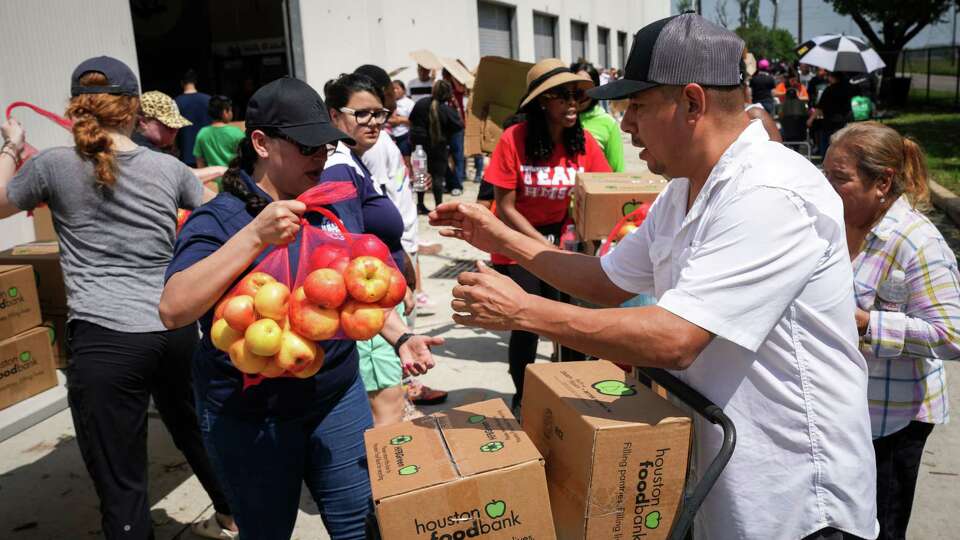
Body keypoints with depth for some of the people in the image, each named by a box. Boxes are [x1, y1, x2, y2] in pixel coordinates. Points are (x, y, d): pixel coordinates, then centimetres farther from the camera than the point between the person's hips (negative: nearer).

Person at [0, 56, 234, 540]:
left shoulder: (53, 164, -2)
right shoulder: (170, 168, 3)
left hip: (105, 339, -4)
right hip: (177, 330, 4)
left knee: (121, 484, 3)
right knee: (192, 429, 28)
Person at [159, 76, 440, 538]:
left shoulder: (342, 199, -1)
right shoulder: (218, 220, -15)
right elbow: (173, 310, -30)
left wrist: (400, 337, 0)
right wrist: (256, 236, -36)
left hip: (339, 396, 4)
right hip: (249, 417, -3)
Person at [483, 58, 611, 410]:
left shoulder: (583, 140, -6)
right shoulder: (514, 139, -15)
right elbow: (505, 207, -12)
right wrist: (546, 247, -17)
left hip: (566, 245, 3)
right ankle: (522, 400, 25)